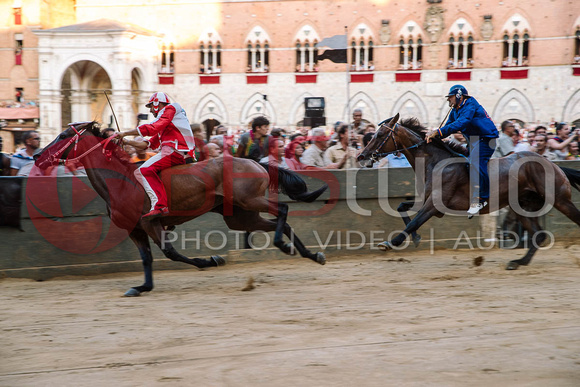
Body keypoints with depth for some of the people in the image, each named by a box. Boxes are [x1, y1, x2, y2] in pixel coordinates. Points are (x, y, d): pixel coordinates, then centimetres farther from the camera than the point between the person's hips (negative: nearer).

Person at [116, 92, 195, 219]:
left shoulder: (170, 109, 4)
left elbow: (151, 128, -10)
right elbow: (148, 144, 28)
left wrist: (125, 133, -4)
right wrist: (126, 141, 23)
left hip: (174, 151, -10)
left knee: (143, 171, -21)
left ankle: (160, 206, -37)